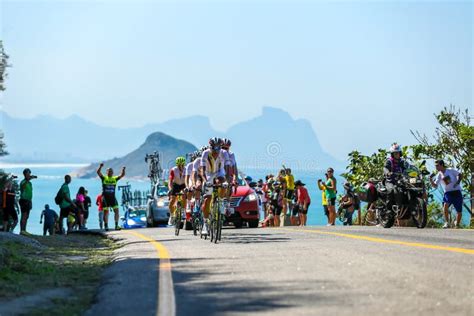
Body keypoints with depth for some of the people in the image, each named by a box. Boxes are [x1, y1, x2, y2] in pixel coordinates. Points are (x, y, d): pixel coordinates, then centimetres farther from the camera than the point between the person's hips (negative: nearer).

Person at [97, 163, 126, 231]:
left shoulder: (115, 179, 9)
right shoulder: (104, 178, 2)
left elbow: (122, 175, 2)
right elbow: (98, 172, -11)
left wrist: (123, 170, -18)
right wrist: (100, 167, -28)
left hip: (113, 197, 2)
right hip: (105, 197, -2)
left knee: (116, 211, -5)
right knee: (106, 212, 1)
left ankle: (116, 225, -2)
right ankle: (106, 226, 6)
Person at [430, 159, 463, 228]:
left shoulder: (451, 170, -3)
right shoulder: (439, 175, 5)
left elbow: (460, 175, -1)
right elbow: (435, 186, 1)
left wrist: (458, 182, -17)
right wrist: (431, 181, -16)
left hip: (456, 192, -2)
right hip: (448, 193, 2)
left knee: (459, 212, 1)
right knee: (445, 205, -29)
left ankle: (457, 223, 27)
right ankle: (447, 223, -24)